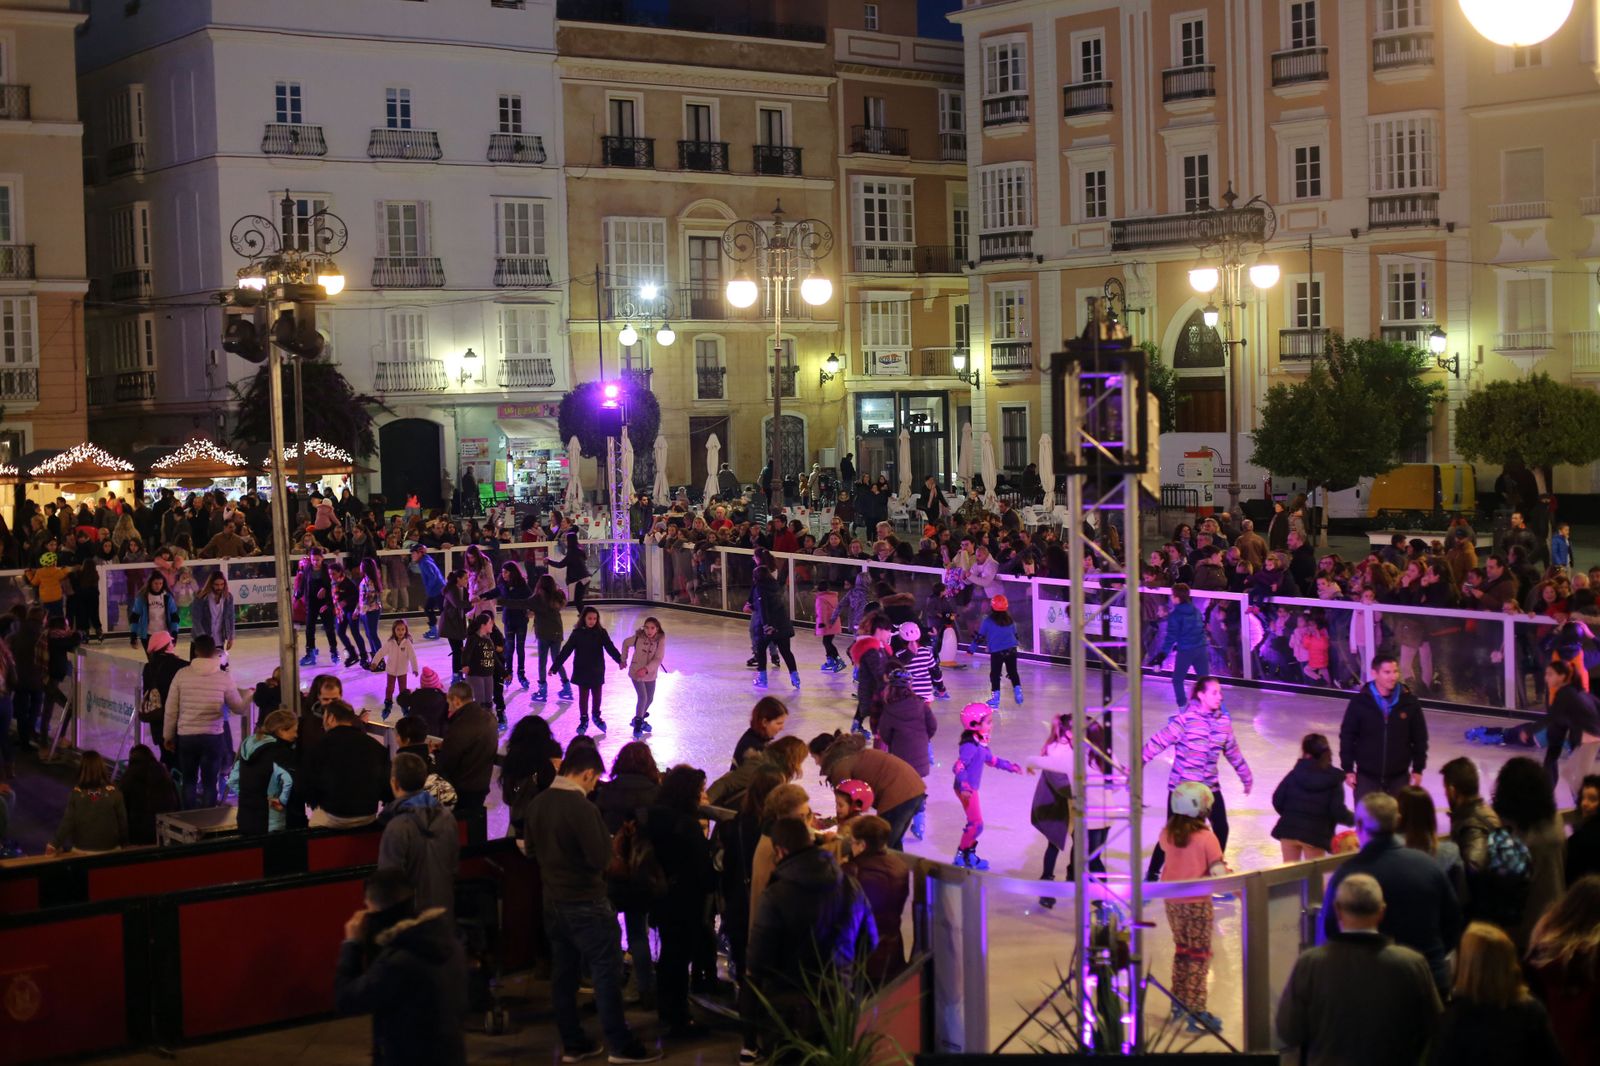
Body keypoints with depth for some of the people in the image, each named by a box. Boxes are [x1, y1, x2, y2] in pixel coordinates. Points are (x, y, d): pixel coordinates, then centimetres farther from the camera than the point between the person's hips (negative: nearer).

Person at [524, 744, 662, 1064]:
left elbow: (531, 848, 15)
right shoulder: (582, 807, -23)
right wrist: (607, 839, -2)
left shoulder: (536, 803, 2)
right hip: (586, 903, -8)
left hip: (553, 901, 8)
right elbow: (601, 858, -21)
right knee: (607, 974, 0)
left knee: (563, 974, 13)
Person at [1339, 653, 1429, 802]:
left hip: (1399, 777, 1)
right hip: (1366, 776, -1)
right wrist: (1348, 769, -3)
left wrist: (1417, 769, 5)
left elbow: (1420, 738, 3)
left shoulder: (1409, 702, -5)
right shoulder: (1359, 702, -10)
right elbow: (1347, 736, -3)